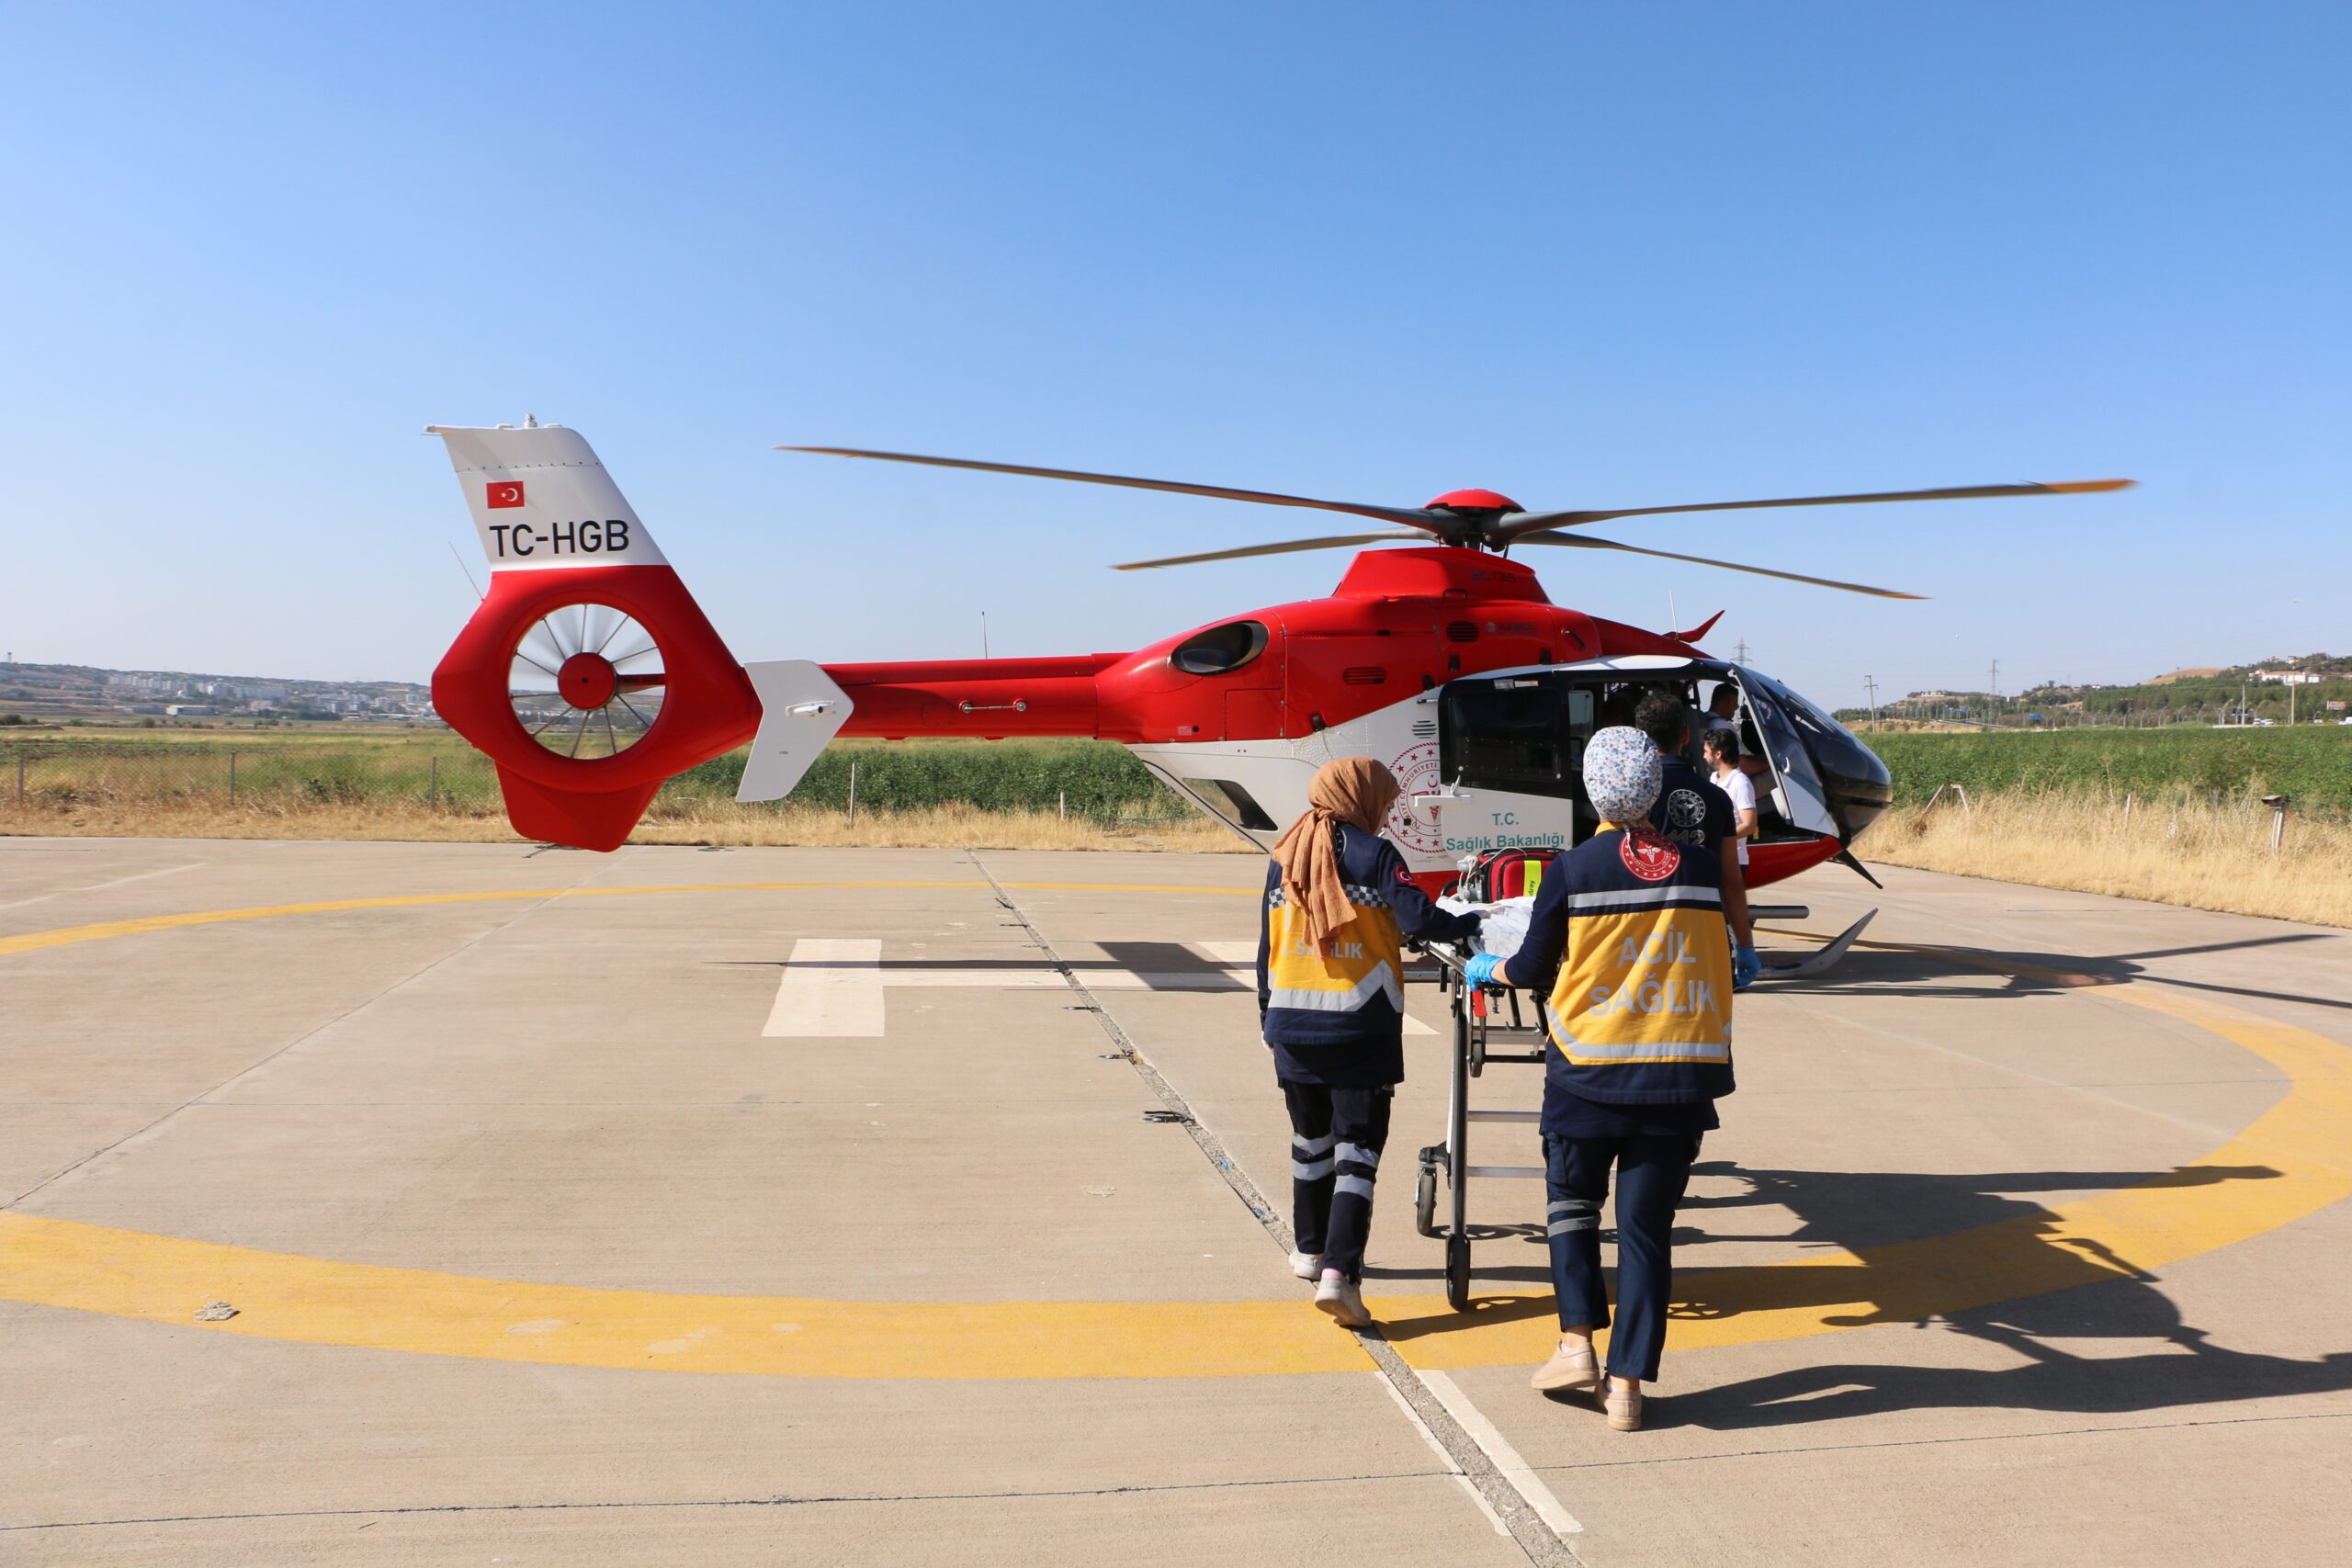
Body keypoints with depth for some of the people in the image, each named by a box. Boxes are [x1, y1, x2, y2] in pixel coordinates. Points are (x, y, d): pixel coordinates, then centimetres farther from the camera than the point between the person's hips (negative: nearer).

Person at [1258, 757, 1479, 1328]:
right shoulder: (1374, 854, -6)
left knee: (1310, 1139, 21)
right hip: (1361, 1027, -5)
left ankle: (1311, 1251, 34)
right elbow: (1417, 918, -17)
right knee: (1358, 1148, -3)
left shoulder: (1284, 858, 8)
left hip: (1293, 1024, 5)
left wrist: (1269, 1016, 19)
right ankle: (1339, 1272, -15)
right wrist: (1469, 925, 0)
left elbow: (1267, 945, 11)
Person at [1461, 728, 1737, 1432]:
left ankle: (1577, 1344, 6)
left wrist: (1488, 969, 21)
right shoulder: (1701, 867, 1)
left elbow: (1535, 968, 1)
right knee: (1647, 1224, 7)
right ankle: (1628, 1383, 8)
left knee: (1573, 1198, 18)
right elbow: (1718, 962, 13)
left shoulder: (1572, 869, -7)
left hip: (1590, 1068, -2)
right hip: (1682, 1072, 2)